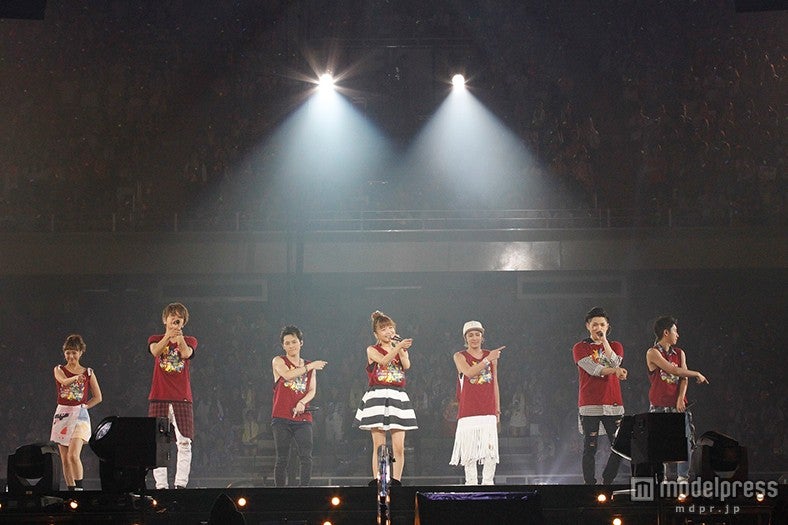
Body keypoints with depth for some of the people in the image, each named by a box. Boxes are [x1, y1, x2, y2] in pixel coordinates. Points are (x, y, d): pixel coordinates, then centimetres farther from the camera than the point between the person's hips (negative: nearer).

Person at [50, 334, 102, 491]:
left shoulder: (88, 373, 5)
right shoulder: (59, 370, 5)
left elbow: (98, 397, 11)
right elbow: (64, 381, -19)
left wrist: (83, 406, 0)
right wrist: (76, 378, -39)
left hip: (80, 415, -3)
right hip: (62, 415, 3)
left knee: (73, 455, -19)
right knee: (64, 459, 4)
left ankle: (79, 488, -14)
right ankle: (71, 490, 11)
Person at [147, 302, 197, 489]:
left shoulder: (189, 341, 13)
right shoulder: (156, 339, 13)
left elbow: (186, 354, -11)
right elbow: (155, 351, -12)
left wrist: (179, 336, -31)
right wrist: (169, 335, -31)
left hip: (182, 398, 0)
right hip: (159, 398, 0)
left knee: (184, 443, -7)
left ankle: (181, 483, -6)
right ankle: (161, 485, -3)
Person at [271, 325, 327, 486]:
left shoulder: (309, 366, 17)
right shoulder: (278, 361, 7)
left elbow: (312, 390, 7)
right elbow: (287, 374, -14)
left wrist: (302, 402, -12)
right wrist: (309, 366, -8)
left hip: (302, 417, 2)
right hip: (282, 418, -2)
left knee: (306, 457, -9)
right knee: (282, 459, -2)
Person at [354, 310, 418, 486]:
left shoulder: (401, 351, 17)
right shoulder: (372, 350, 7)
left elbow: (406, 365, -3)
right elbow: (383, 360, -14)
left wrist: (403, 350, -10)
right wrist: (398, 347, -23)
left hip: (398, 397, 3)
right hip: (377, 397, -3)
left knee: (399, 447, -4)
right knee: (379, 446, -6)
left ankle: (396, 481, -2)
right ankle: (377, 482, -6)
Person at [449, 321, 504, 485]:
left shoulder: (491, 356, 14)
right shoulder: (460, 357, 5)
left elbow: (495, 385, 16)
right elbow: (469, 372, -15)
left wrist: (497, 410, 13)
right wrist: (487, 360, -21)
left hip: (488, 411, 2)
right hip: (468, 412, -2)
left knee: (491, 450, -5)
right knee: (470, 450, -5)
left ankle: (488, 482, 0)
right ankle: (471, 483, 0)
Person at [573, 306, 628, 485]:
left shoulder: (615, 346, 15)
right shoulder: (580, 348, 6)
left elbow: (614, 363, -6)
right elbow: (593, 369, -8)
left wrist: (604, 340, -6)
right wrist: (615, 371, -12)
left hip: (612, 404, 3)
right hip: (589, 405, -3)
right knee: (590, 448, -4)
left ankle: (607, 481, 12)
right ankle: (590, 484, 0)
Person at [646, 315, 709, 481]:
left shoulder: (679, 353, 14)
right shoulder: (653, 353, -3)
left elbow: (683, 377, 4)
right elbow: (674, 370, -11)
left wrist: (681, 398, -12)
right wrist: (697, 374, -1)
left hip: (678, 405, 4)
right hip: (659, 406, -4)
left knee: (685, 441, -4)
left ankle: (683, 477, 2)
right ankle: (661, 477, 3)